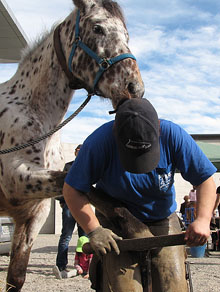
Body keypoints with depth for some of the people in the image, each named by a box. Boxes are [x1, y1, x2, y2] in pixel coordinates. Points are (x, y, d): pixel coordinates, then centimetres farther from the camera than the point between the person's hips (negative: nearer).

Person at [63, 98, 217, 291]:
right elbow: (72, 190, -17)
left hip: (163, 223, 2)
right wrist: (94, 230, -26)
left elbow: (206, 179, -12)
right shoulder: (100, 142, -24)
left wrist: (203, 220, -27)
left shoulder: (173, 135, -19)